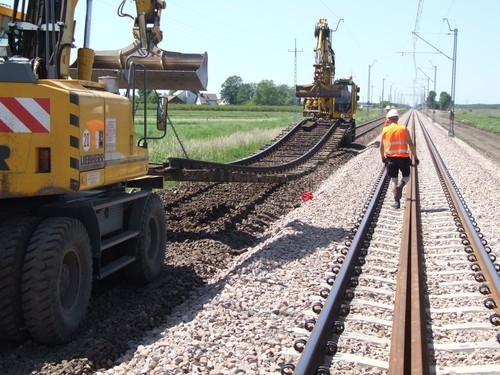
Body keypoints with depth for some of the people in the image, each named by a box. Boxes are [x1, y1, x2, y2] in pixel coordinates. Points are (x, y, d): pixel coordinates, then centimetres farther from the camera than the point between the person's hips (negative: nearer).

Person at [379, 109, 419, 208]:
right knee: (406, 176, 17)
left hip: (390, 158, 1)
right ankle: (401, 185, -15)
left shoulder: (385, 130, 2)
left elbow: (381, 147, 6)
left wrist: (383, 158, 21)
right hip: (403, 157, -1)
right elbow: (411, 144, -6)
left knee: (393, 179, 9)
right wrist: (415, 157, 1)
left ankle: (397, 201, 5)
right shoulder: (403, 129, -2)